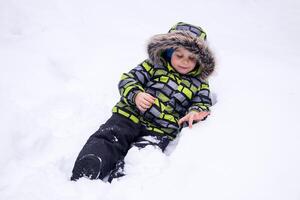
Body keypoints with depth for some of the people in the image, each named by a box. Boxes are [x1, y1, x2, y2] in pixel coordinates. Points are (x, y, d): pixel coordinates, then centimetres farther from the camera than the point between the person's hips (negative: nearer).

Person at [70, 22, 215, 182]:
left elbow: (204, 104, 12)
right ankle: (82, 178, -39)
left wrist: (196, 112, -15)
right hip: (131, 115, 0)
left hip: (160, 129, 1)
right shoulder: (155, 65, 10)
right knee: (107, 139, -24)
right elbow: (128, 79, 5)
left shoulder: (199, 83, 15)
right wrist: (136, 94, -18)